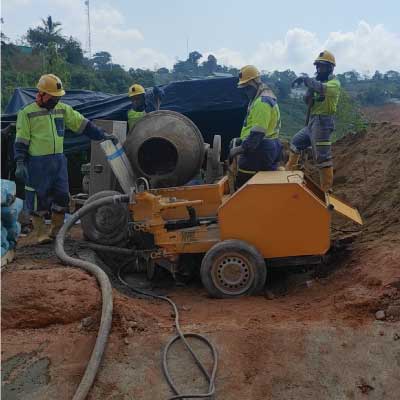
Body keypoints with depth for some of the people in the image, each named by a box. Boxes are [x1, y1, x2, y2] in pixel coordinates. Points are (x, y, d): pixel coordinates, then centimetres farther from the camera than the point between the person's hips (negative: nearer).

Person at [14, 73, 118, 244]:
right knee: (39, 198, 2)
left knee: (62, 196, 7)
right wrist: (20, 164, -11)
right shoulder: (27, 113, -5)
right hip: (37, 163, -5)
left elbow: (84, 125, 11)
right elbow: (21, 141, -5)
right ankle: (40, 233, 15)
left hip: (59, 160, 5)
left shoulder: (62, 109, 9)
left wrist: (103, 135, 4)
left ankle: (57, 230, 24)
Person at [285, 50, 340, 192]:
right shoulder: (319, 81, 18)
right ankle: (289, 171, 35)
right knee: (296, 142, 22)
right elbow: (307, 101, 9)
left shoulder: (334, 83, -9)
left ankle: (326, 189, -4)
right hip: (312, 122, 9)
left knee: (323, 157, -10)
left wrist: (306, 79, -26)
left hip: (323, 122, -9)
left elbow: (321, 88, -33)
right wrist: (309, 88, -10)